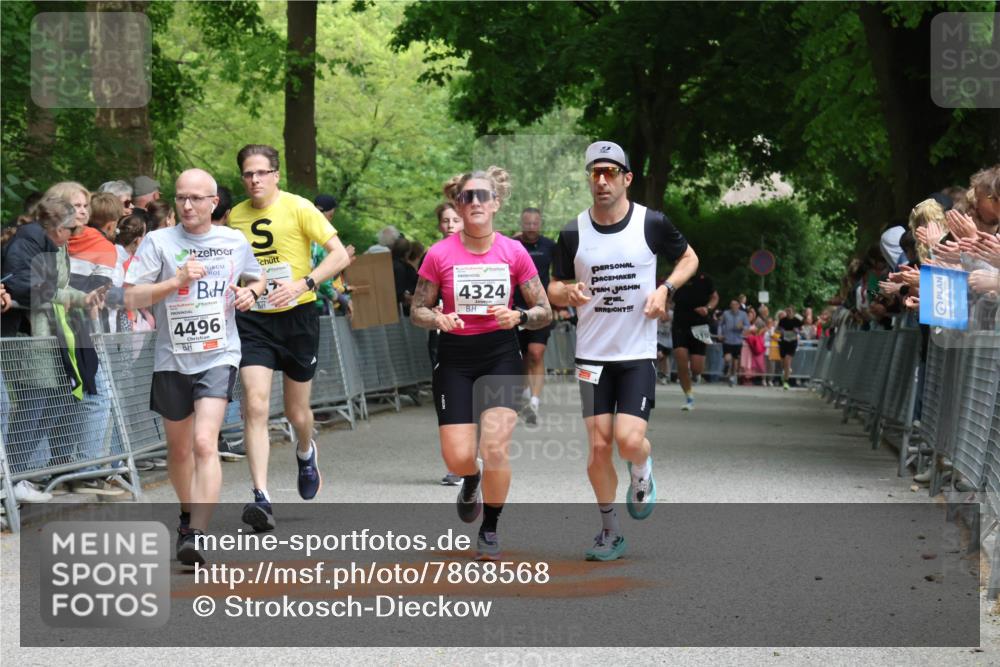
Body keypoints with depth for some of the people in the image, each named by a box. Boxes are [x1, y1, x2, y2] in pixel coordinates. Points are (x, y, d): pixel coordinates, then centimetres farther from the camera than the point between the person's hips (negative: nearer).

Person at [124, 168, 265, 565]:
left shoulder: (235, 242, 3)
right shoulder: (159, 242, -4)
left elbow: (257, 278, 23)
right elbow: (131, 298, -10)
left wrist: (250, 292, 0)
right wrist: (176, 281, -22)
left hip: (219, 356, -1)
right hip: (172, 358, 1)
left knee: (204, 443, -19)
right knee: (179, 447, 17)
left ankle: (196, 535, -25)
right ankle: (188, 514, 43)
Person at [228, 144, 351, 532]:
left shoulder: (298, 208, -7)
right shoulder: (235, 217, 6)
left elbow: (340, 255, -12)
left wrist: (303, 284, -24)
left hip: (297, 316, -2)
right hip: (253, 321, 2)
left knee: (296, 411, 10)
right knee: (255, 404, -16)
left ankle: (306, 453, 47)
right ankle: (261, 498, -19)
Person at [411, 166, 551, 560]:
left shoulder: (514, 253, -4)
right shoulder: (440, 254, -6)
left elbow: (544, 312, 2)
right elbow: (417, 311, 3)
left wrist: (518, 317, -19)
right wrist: (439, 319, -19)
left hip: (501, 355, 0)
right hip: (454, 358, 0)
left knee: (494, 447, -16)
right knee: (458, 458, -7)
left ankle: (490, 529, 8)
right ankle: (471, 481, 34)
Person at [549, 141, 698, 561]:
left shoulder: (652, 223, -5)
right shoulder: (573, 234, 0)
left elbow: (689, 259, 11)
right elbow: (554, 289, 9)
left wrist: (665, 289, -7)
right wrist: (569, 292, -15)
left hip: (639, 353, -2)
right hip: (593, 355, 2)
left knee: (629, 440, -14)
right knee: (599, 446, -1)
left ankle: (642, 475, 22)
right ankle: (609, 532, 15)